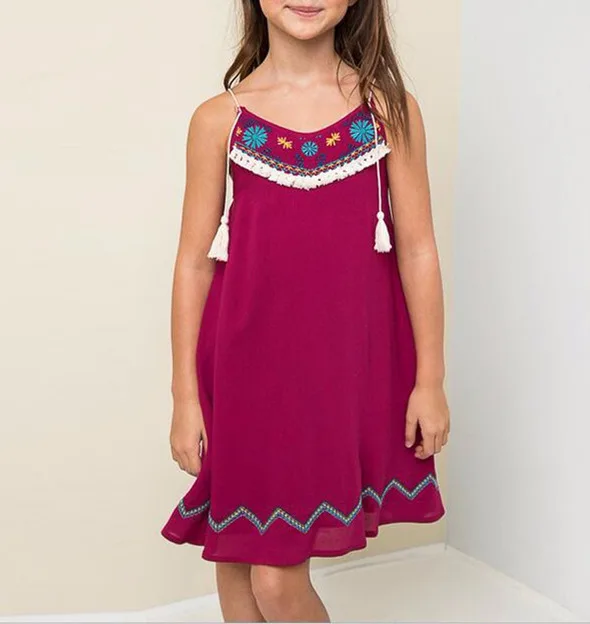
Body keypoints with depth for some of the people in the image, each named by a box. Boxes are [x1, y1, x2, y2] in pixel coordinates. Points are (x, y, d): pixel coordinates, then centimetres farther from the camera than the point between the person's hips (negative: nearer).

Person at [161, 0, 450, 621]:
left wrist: (429, 380, 2)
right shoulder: (219, 119, 2)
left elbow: (417, 250, 3)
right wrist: (185, 396, 3)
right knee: (237, 567, 11)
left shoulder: (389, 108, 1)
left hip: (346, 367, -1)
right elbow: (195, 262, 3)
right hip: (247, 367, 2)